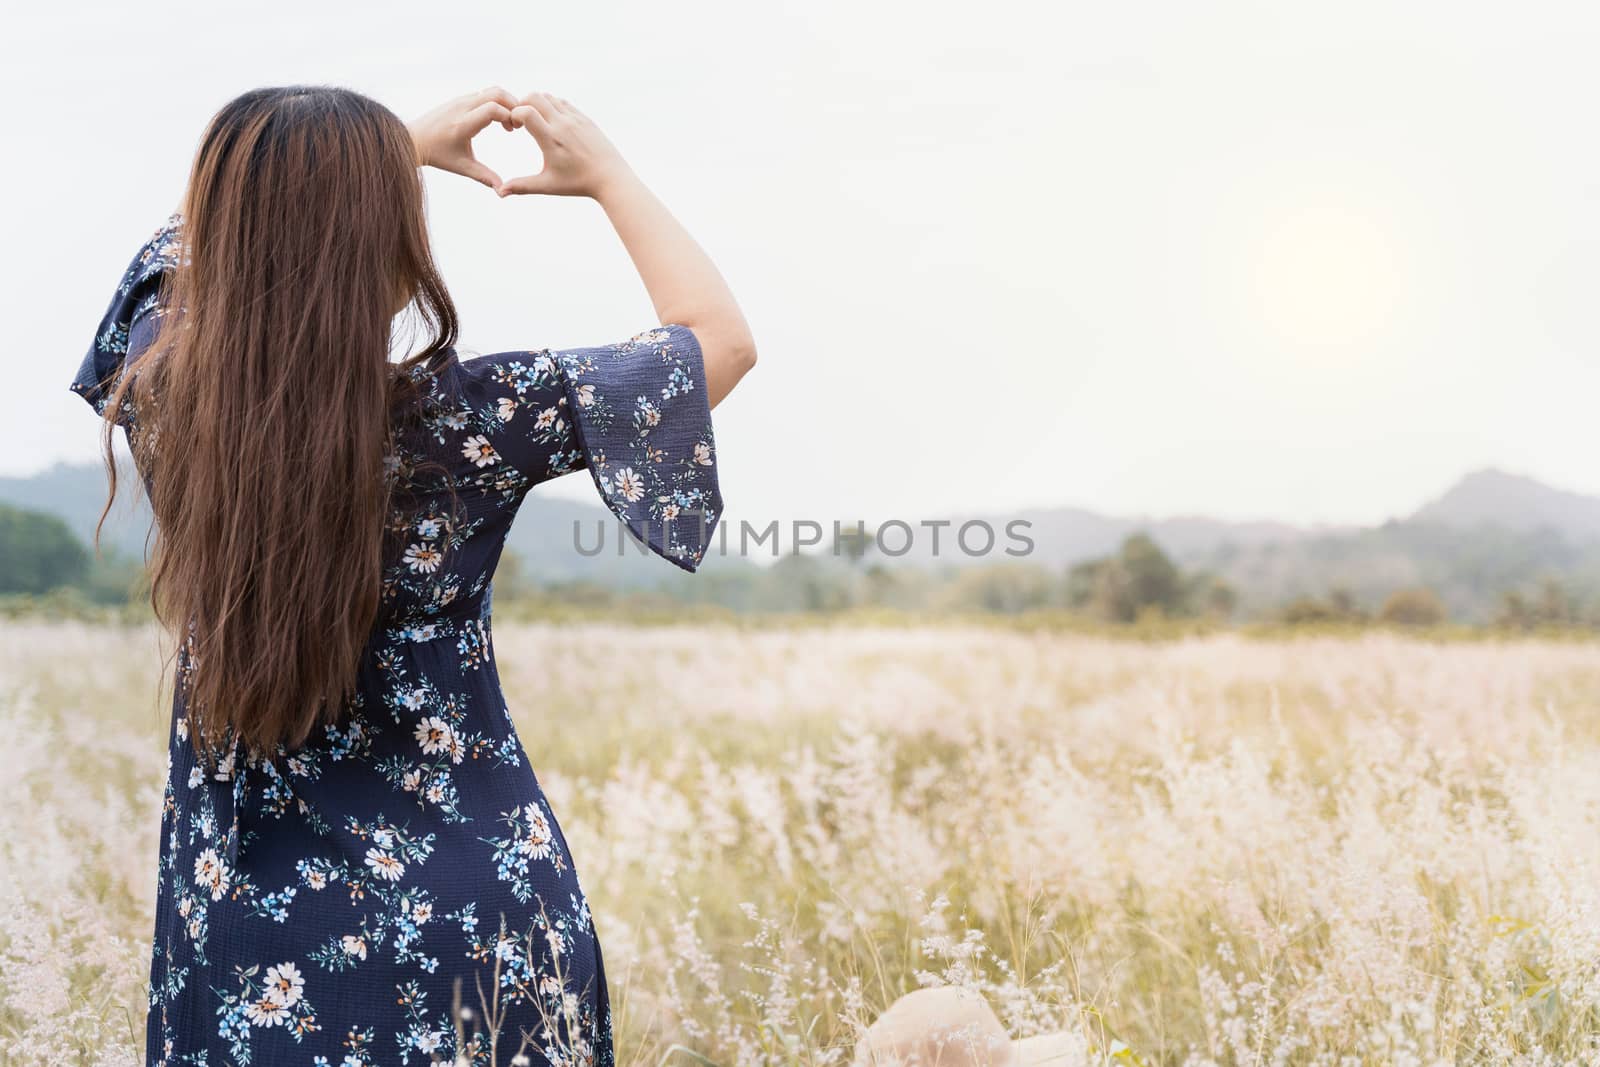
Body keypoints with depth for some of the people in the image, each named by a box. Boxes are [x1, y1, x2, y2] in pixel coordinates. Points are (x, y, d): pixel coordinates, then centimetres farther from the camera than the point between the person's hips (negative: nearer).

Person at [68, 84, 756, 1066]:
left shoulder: (158, 391, -11)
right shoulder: (454, 419, -22)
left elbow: (201, 234, 13)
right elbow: (722, 335, -10)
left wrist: (405, 147, 16)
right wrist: (609, 175, 3)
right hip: (463, 913, -3)